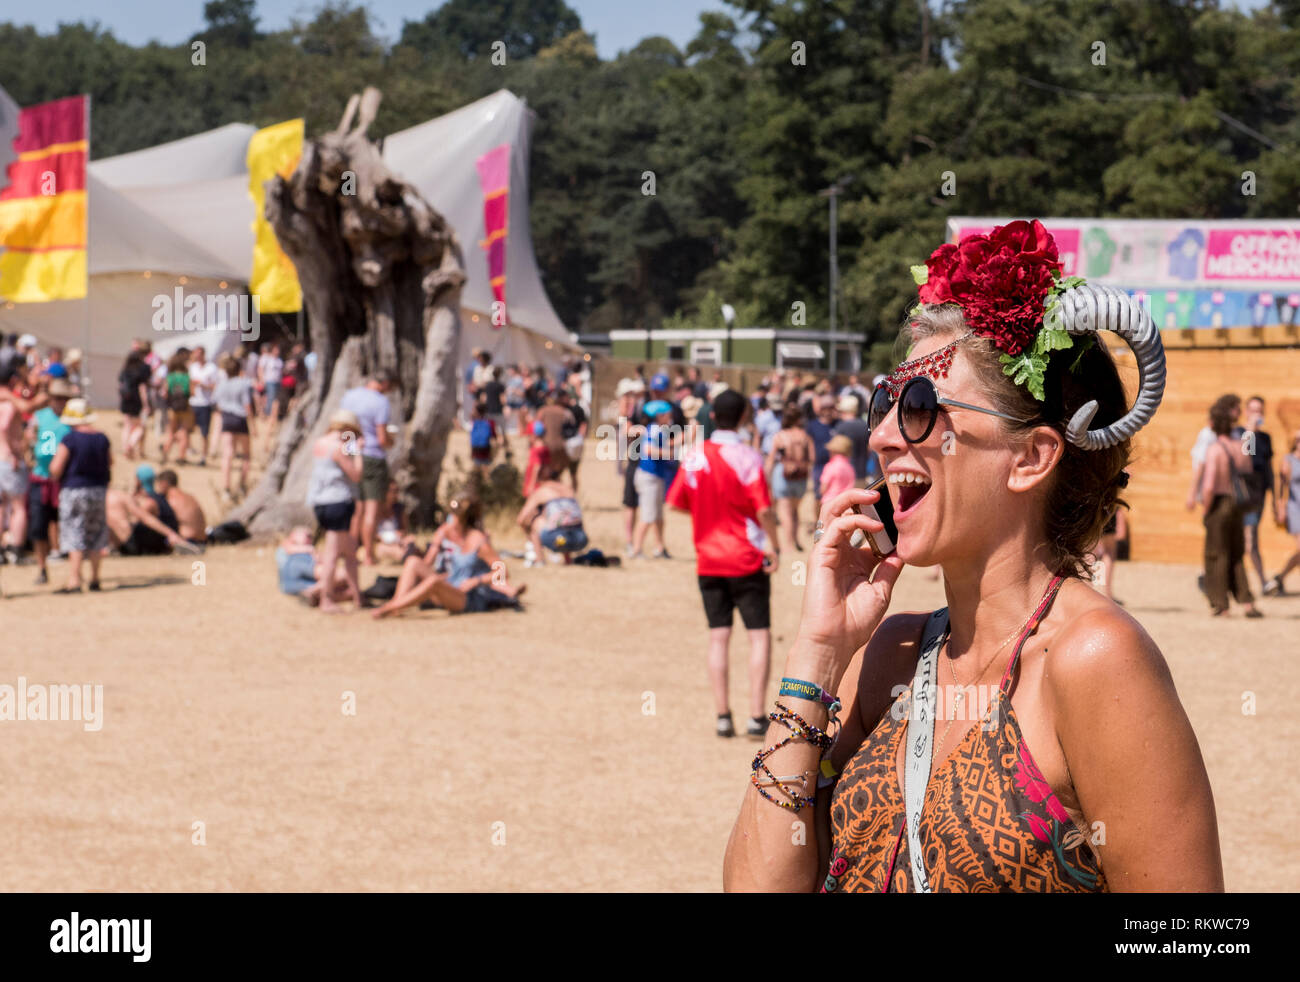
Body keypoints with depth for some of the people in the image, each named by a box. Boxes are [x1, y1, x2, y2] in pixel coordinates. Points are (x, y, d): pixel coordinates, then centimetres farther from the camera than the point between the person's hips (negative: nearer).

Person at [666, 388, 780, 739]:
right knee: (760, 635, 1)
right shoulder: (747, 457, -13)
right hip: (748, 559, -4)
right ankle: (756, 718, -4)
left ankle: (723, 717, 6)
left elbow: (676, 502, 6)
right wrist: (774, 546, -6)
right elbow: (764, 510, -17)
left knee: (718, 637, 8)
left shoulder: (694, 455, 0)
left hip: (708, 561, 4)